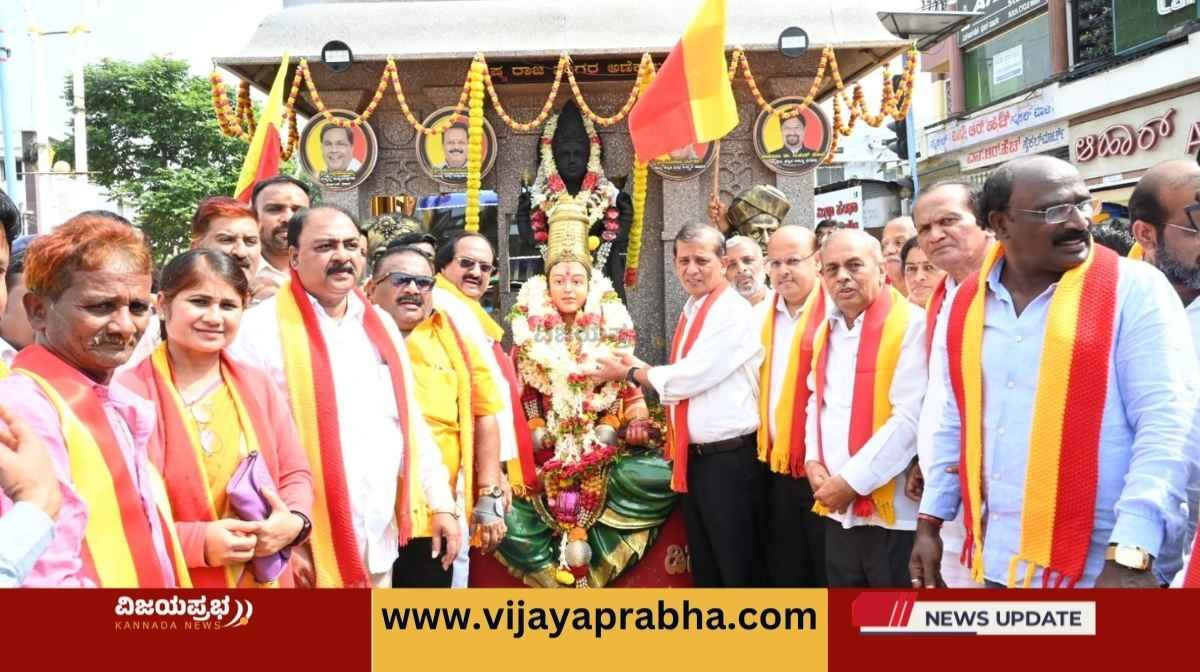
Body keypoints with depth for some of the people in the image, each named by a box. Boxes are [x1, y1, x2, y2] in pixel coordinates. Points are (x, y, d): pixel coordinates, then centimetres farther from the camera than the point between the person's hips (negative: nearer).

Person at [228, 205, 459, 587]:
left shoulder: (381, 325, 10)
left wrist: (441, 503, 9)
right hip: (306, 546, -5)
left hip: (381, 543, 6)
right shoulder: (261, 330, -9)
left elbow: (412, 423, 13)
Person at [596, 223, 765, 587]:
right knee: (705, 567, 18)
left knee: (740, 570, 3)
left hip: (730, 459, -9)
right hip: (693, 459, 9)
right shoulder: (691, 312, 14)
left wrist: (630, 372, -3)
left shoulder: (734, 312, -14)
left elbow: (689, 378, -17)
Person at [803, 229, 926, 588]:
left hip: (893, 511, -7)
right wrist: (813, 460, 5)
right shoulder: (826, 330, 13)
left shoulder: (910, 324, -11)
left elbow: (910, 418, -19)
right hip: (839, 510, 7)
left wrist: (852, 481, -15)